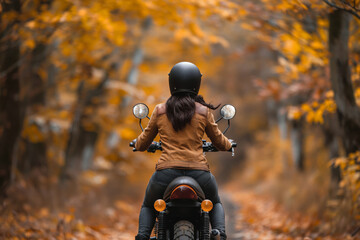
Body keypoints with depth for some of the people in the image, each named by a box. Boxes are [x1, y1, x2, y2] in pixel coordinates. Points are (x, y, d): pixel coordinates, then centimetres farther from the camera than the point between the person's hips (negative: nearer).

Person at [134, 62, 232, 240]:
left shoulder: (160, 110, 8)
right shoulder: (203, 111, 6)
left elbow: (142, 143, 17)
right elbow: (219, 142, 18)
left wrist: (138, 143, 42)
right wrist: (228, 145, 42)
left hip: (167, 172, 0)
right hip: (198, 171, 0)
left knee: (148, 207, 29)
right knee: (215, 203, 32)